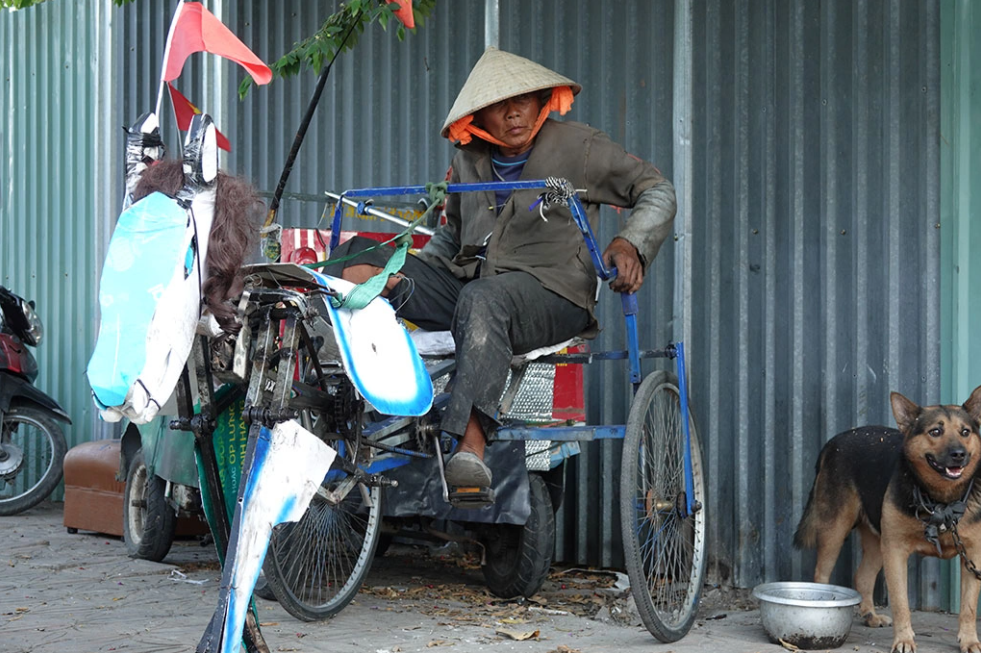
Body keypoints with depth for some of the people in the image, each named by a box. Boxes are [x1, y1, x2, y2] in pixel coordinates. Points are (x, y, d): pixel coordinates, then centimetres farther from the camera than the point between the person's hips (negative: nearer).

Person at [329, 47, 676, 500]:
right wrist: (410, 276, 13)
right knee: (355, 256, -10)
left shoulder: (577, 147, 5)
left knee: (482, 299, -42)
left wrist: (631, 243, -11)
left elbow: (657, 191, 8)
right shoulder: (468, 159, 17)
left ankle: (470, 448, -55)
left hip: (549, 291, -5)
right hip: (466, 283, 6)